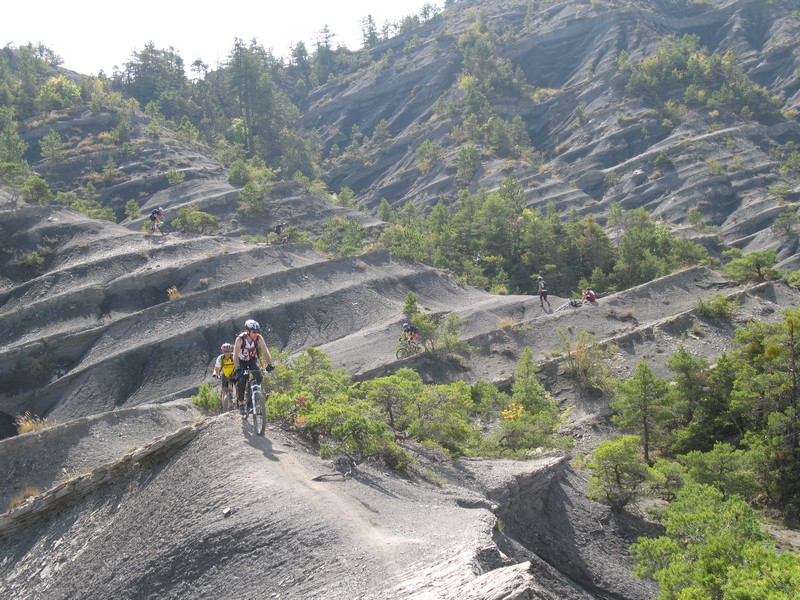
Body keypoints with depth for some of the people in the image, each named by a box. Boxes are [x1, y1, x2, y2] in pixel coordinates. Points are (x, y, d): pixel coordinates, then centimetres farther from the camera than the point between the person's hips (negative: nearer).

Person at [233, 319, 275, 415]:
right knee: (241, 381, -17)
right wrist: (237, 368, -51)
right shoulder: (240, 339, -31)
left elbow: (265, 351, -27)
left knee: (258, 376, -23)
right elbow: (235, 354, -38)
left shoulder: (259, 338, -24)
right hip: (241, 361, -2)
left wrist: (269, 364, -41)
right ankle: (241, 404, -2)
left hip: (252, 359, 2)